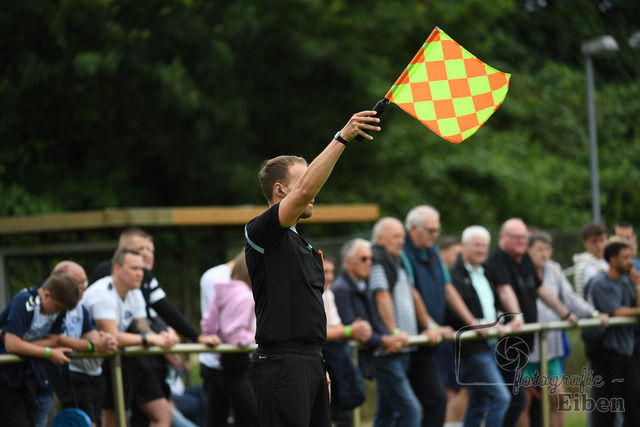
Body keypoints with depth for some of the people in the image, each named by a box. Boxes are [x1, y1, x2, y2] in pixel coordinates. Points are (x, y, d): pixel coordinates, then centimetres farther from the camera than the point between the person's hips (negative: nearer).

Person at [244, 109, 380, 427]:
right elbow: (305, 192, -23)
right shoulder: (260, 233, -7)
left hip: (310, 361, 9)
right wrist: (342, 138, -27)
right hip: (281, 362, -9)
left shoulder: (303, 246, 22)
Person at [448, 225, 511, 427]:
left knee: (479, 403, 12)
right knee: (501, 397, -14)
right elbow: (454, 314, -22)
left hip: (489, 346, 9)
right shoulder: (454, 274, -13)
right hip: (471, 348, -9)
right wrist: (483, 324, -25)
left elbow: (496, 303, 25)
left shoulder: (484, 274, 16)